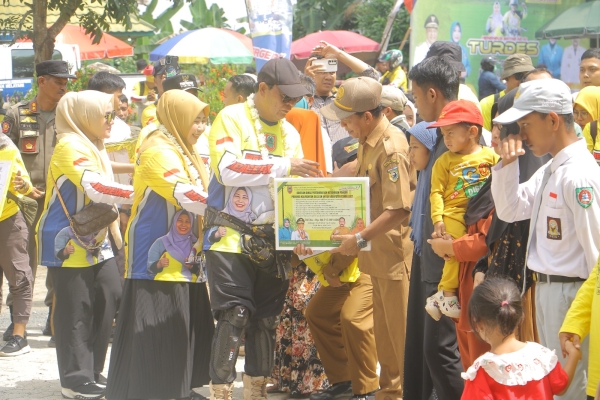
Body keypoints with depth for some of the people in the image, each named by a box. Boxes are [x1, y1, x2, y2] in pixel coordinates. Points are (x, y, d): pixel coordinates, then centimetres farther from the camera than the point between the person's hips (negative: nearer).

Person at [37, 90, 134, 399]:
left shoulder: (95, 148, 14)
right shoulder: (70, 147, -17)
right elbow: (95, 188, -30)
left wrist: (114, 233, 16)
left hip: (96, 241, 9)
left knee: (110, 300, 4)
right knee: (75, 310, -5)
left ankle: (92, 372, 15)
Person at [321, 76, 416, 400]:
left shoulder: (391, 149, -22)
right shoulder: (367, 141, 6)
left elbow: (398, 209, -26)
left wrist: (360, 239, -26)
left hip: (395, 251, -9)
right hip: (377, 251, 9)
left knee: (400, 329, 1)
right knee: (383, 329, 19)